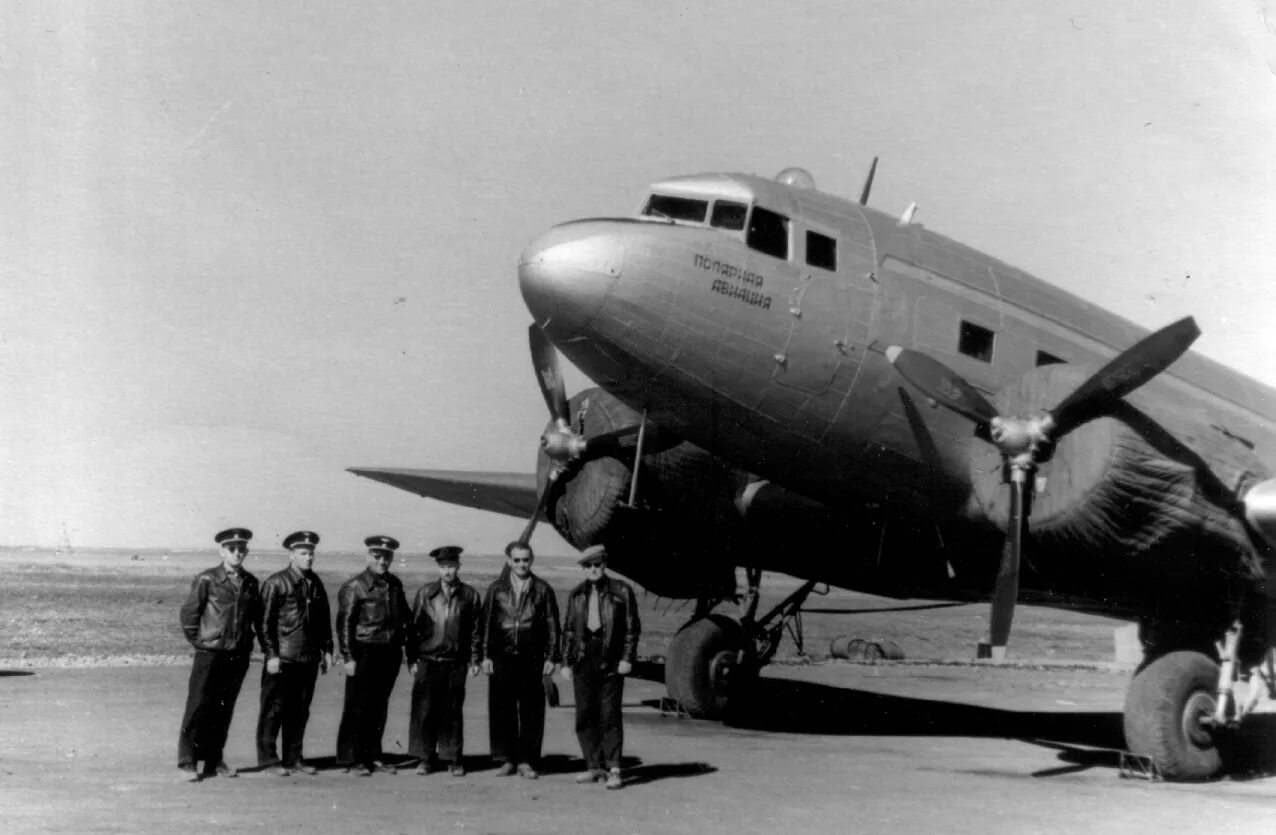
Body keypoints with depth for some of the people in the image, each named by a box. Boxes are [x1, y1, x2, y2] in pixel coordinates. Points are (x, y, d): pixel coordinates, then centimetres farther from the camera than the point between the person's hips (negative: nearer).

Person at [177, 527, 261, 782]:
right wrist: (199, 642, 1)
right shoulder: (206, 580, -5)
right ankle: (188, 762, 6)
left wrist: (248, 645, 10)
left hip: (239, 656, 4)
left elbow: (256, 617, 16)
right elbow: (187, 614, -2)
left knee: (223, 710, 9)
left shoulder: (251, 583, 7)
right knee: (198, 708, -2)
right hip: (210, 654, -4)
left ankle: (214, 760, 19)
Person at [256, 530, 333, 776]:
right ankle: (268, 759, 8)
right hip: (282, 658, -5)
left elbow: (324, 618, 18)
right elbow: (265, 621, -8)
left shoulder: (316, 583, 12)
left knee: (300, 710, 9)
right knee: (274, 709, 1)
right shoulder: (276, 583, -6)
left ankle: (293, 758, 18)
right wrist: (271, 655, -12)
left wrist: (327, 649, 13)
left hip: (309, 658, 6)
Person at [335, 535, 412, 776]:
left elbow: (406, 616, 20)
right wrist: (348, 657, -13)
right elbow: (344, 623, -9)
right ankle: (351, 760, 7)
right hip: (365, 654, -5)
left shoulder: (395, 584, 11)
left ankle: (373, 756, 21)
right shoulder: (354, 586, -7)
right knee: (357, 709, 0)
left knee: (379, 708, 12)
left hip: (390, 654, 6)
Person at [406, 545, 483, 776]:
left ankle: (453, 759, 13)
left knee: (452, 712, 4)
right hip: (427, 660, 0)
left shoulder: (469, 595, 4)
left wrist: (475, 659, 3)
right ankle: (426, 759, 10)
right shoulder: (425, 593, 4)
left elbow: (476, 629, 7)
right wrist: (412, 659, 3)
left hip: (455, 663, 0)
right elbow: (414, 626, 6)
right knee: (424, 711, -1)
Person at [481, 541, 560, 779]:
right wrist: (486, 655, 1)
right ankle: (506, 760, 11)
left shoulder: (542, 590, 6)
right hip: (502, 657, 1)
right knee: (501, 709, 2)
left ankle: (526, 761, 8)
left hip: (532, 658, -1)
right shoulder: (496, 589, 7)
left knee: (531, 711, 0)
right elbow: (486, 623, 8)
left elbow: (552, 625, 6)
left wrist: (551, 657, 1)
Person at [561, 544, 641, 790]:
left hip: (611, 661, -4)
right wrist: (566, 662, 9)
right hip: (584, 660, 4)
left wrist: (627, 658, -7)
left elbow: (633, 627, 0)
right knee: (585, 715, 5)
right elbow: (568, 629, 14)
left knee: (610, 715, -6)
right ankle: (594, 767, 14)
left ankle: (613, 769, 0)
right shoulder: (577, 594, 11)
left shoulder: (621, 591, 0)